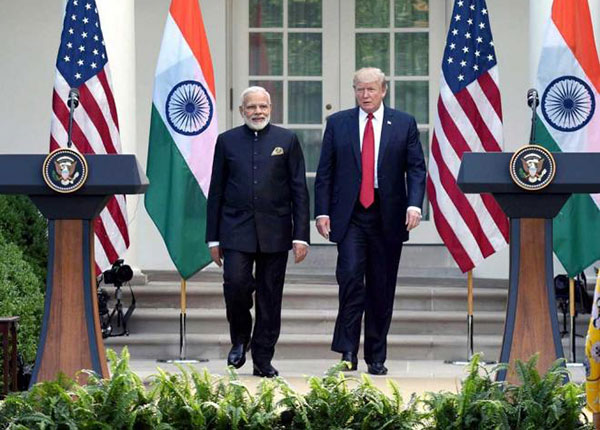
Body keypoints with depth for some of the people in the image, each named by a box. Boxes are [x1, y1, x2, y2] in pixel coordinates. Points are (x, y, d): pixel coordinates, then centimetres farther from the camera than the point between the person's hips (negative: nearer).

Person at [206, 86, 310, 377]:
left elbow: (299, 190, 4)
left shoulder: (287, 140, 6)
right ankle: (240, 339, 10)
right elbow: (216, 192, 9)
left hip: (275, 231, 0)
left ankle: (263, 359, 12)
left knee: (270, 297, 3)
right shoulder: (227, 141, 8)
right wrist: (213, 238, 4)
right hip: (237, 230, 0)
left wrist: (301, 235, -3)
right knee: (235, 283, -16)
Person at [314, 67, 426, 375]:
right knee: (351, 275, -16)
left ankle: (376, 357, 14)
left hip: (388, 217, 1)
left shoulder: (404, 124, 6)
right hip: (350, 216, -1)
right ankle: (348, 350, -10)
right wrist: (322, 211, -2)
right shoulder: (337, 124, 8)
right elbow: (324, 172, 7)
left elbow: (416, 168, 2)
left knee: (382, 289, 5)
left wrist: (414, 204, -13)